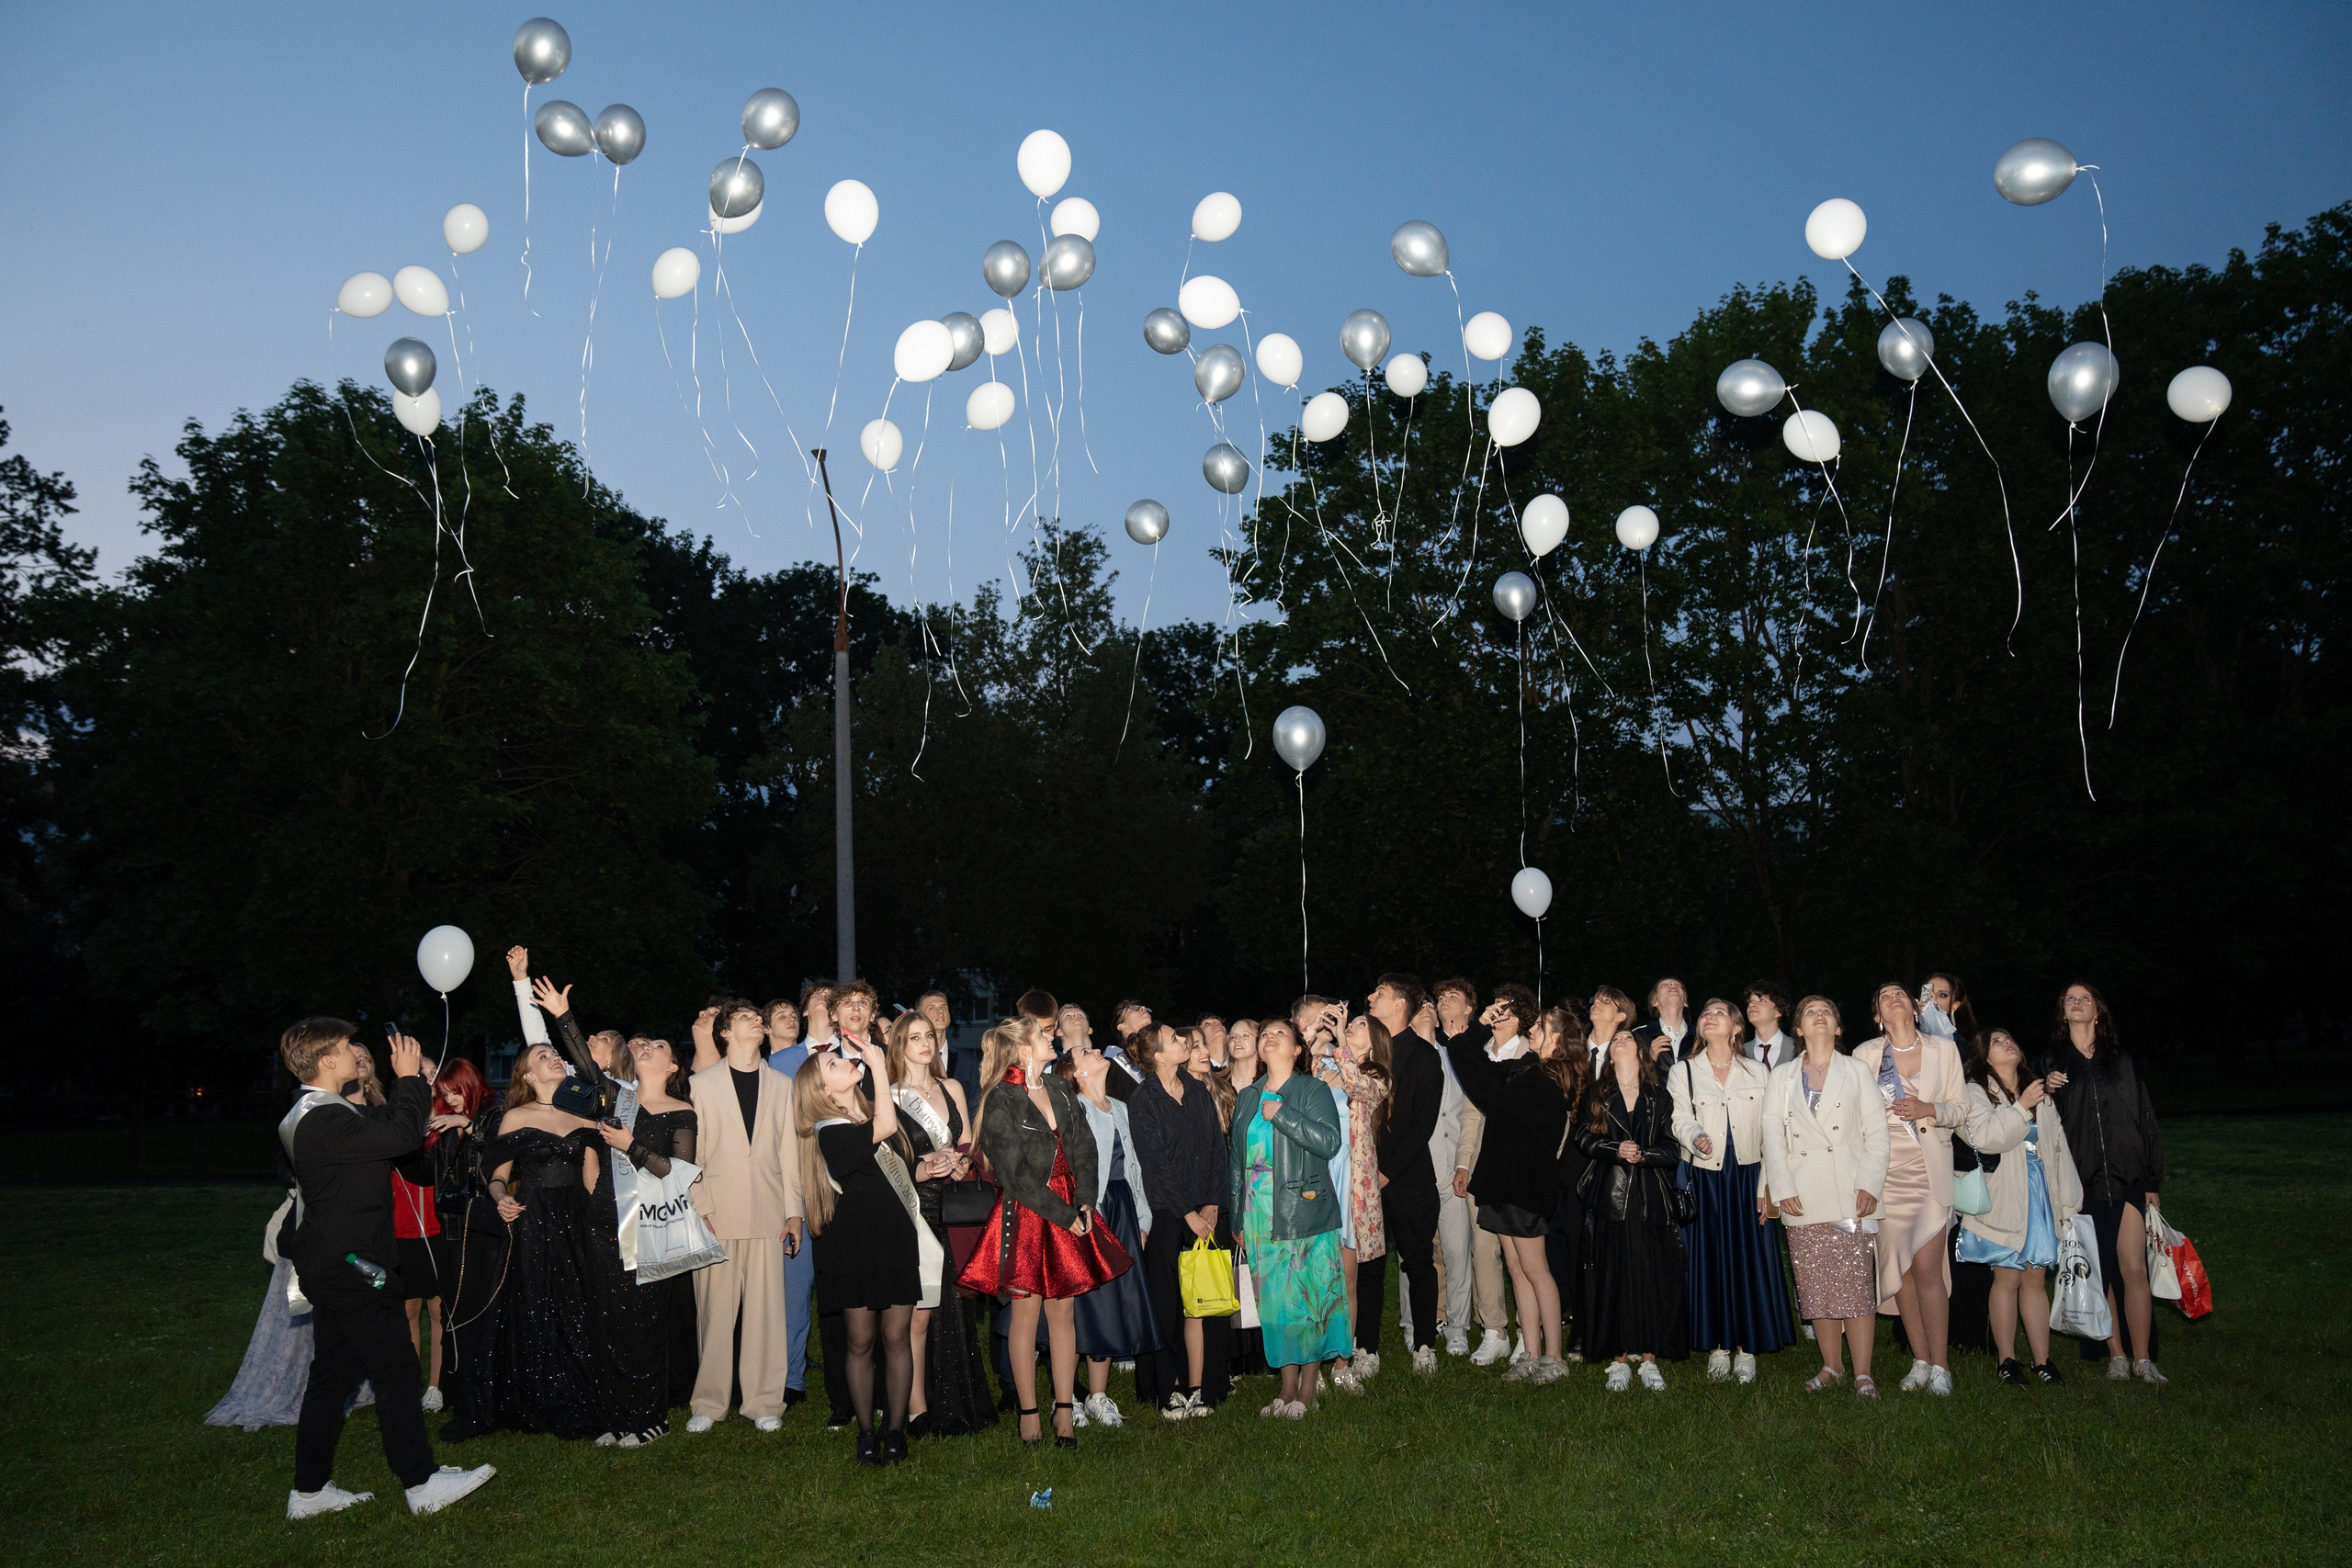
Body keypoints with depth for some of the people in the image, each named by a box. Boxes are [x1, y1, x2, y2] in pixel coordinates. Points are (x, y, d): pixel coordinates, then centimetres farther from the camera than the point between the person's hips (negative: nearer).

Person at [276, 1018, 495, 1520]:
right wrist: (409, 1078, -11)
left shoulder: (311, 1116, 12)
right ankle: (422, 1483, 1)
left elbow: (381, 1124, 19)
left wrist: (410, 1083, 13)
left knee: (331, 1375, 15)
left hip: (331, 1267, 11)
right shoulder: (326, 1120, -22)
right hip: (349, 1265, -11)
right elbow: (404, 1135, -23)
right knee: (395, 1369, -5)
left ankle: (310, 1490, 22)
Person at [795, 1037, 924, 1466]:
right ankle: (866, 1431, 17)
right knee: (860, 1341, 4)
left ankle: (895, 1430, 14)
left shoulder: (878, 1108, 7)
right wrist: (878, 1065, -22)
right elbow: (884, 1129, -27)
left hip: (897, 1239, 4)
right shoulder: (829, 1132, -13)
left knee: (896, 1338, 4)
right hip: (855, 1246, -4)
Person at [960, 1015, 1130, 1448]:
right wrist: (1063, 1215, -13)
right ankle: (1028, 1414, 11)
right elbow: (1015, 1175, -13)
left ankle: (1065, 1411, 12)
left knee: (1062, 1311, 7)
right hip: (1024, 1217, -5)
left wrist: (1085, 1201, -4)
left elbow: (1083, 1148, 11)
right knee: (1026, 1312, 2)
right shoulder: (1000, 1100, -10)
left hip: (1068, 1213, 6)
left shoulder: (1058, 1089, 10)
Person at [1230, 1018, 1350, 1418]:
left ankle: (1308, 1388, 9)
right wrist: (1236, 1217, 14)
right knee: (1274, 1301, 6)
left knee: (1310, 1297, -2)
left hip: (1305, 1213, -4)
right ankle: (1287, 1386, 15)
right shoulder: (1247, 1099, 14)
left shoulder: (1313, 1091, -1)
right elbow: (1235, 1160, 17)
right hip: (1259, 1217, 4)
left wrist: (1281, 1114, -17)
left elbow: (1329, 1141, -17)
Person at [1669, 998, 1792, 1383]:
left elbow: (1769, 1131, 4)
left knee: (1749, 1259, 0)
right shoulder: (1683, 1071, 6)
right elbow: (1681, 1120, -4)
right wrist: (1695, 1137, -27)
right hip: (1703, 1178, 0)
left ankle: (1746, 1349, 8)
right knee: (1709, 1259, 1)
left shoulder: (1758, 1072, 7)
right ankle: (1717, 1347, 10)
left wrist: (1765, 1185, -3)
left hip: (1746, 1177, 0)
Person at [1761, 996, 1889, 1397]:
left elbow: (1877, 1130, 4)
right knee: (1816, 1286, 3)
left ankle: (1862, 1373, -2)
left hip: (1850, 1197, -2)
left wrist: (1870, 1184, -7)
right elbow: (1773, 1134, 6)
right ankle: (1831, 1366, 15)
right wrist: (1781, 1187, -4)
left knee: (1855, 1284, -7)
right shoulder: (1781, 1076, 13)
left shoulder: (1857, 1071, 11)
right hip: (1802, 1198, 2)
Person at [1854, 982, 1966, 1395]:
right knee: (1900, 1269, 2)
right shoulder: (1864, 1054, 7)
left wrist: (1929, 1110, -12)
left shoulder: (1943, 1050, 7)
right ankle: (1920, 1362, 13)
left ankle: (1940, 1367, -2)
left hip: (1929, 1170, -1)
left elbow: (1961, 1109, 8)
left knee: (1927, 1268, -10)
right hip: (1885, 1171, 1)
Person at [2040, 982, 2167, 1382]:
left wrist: (2152, 1183, 8)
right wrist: (2046, 1094, -12)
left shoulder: (2122, 1063, 12)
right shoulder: (2052, 1064, 11)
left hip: (2128, 1180, 0)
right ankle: (2116, 1356, 11)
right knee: (2099, 1273, 2)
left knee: (2134, 1270, -7)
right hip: (2082, 1182, 0)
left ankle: (2143, 1360, -1)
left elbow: (2146, 1122, 12)